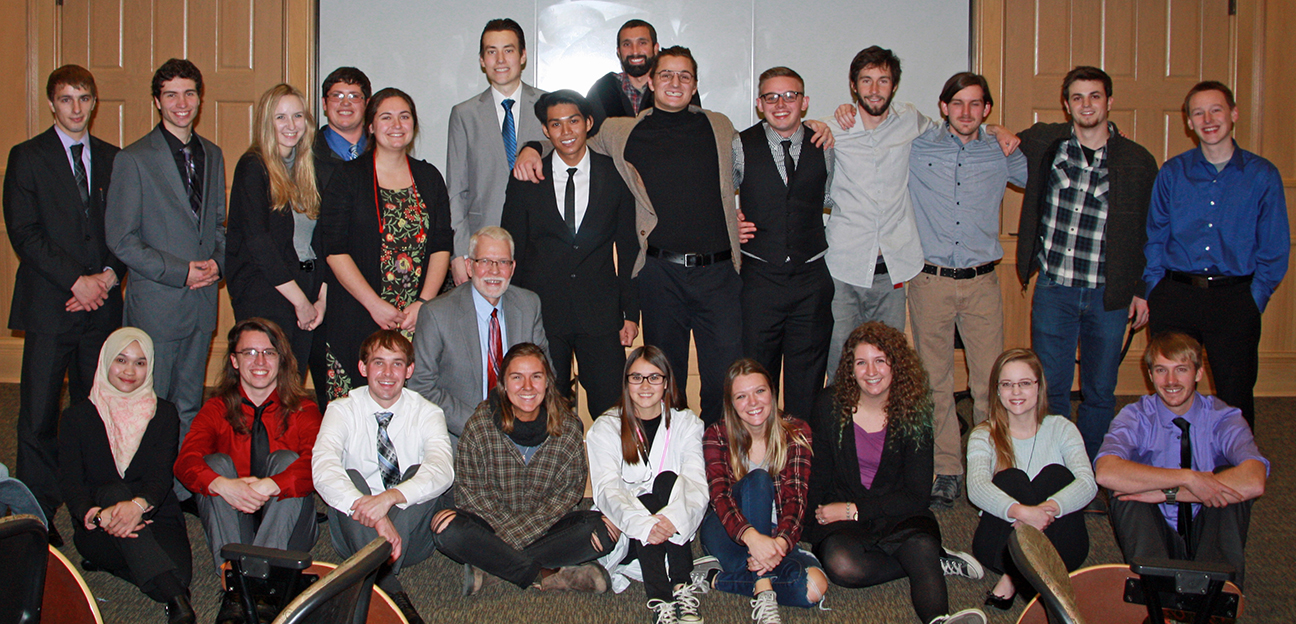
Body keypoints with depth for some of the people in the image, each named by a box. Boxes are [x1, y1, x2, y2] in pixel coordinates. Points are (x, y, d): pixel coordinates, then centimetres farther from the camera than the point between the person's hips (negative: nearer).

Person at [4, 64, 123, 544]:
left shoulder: (112, 159, 14)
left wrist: (108, 276, -5)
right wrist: (78, 280, -11)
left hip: (101, 302, 3)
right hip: (49, 305, -3)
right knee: (39, 416, -3)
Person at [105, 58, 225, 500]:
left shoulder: (212, 156, 12)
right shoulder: (134, 160, -5)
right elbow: (121, 240, -8)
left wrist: (217, 263, 0)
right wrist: (179, 272, -14)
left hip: (202, 299, 5)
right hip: (155, 302, -5)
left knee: (189, 405, 12)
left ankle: (183, 489, 21)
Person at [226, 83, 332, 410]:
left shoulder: (316, 169, 13)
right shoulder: (253, 168, -3)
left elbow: (326, 240, 12)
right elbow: (258, 241, -11)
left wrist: (322, 297, 0)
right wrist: (300, 300, -11)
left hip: (310, 290, 5)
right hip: (266, 294, -5)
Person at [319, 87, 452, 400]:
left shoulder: (429, 178, 12)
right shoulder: (348, 177, 2)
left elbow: (442, 247, 8)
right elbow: (335, 251, -4)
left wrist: (424, 303, -5)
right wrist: (375, 305, -12)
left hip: (420, 317, 3)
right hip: (359, 320, -2)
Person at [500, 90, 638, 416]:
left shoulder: (615, 175, 4)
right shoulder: (525, 180, 4)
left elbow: (629, 248, 7)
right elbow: (511, 251, 6)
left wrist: (631, 313, 3)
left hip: (601, 314, 0)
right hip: (542, 311, 0)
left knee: (611, 407, -2)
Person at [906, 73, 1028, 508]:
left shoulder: (1001, 155, 9)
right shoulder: (916, 148, 4)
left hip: (982, 281, 1)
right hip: (930, 280, -1)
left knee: (990, 381, -2)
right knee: (935, 380, 3)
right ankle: (946, 470, 13)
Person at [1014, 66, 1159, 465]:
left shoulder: (1138, 162, 0)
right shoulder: (1043, 142, 0)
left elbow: (1148, 232, 7)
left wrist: (1141, 290, 5)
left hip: (1108, 296, 0)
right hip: (1053, 288, 0)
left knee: (1100, 392, 9)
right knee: (1050, 389, 5)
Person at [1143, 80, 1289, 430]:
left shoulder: (1263, 175, 2)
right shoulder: (1172, 173, 6)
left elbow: (1274, 250, 4)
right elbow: (1154, 240, 10)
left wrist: (1254, 300, -3)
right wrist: (1155, 293, 0)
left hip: (1235, 299, -1)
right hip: (1175, 295, 1)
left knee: (1236, 398, 5)